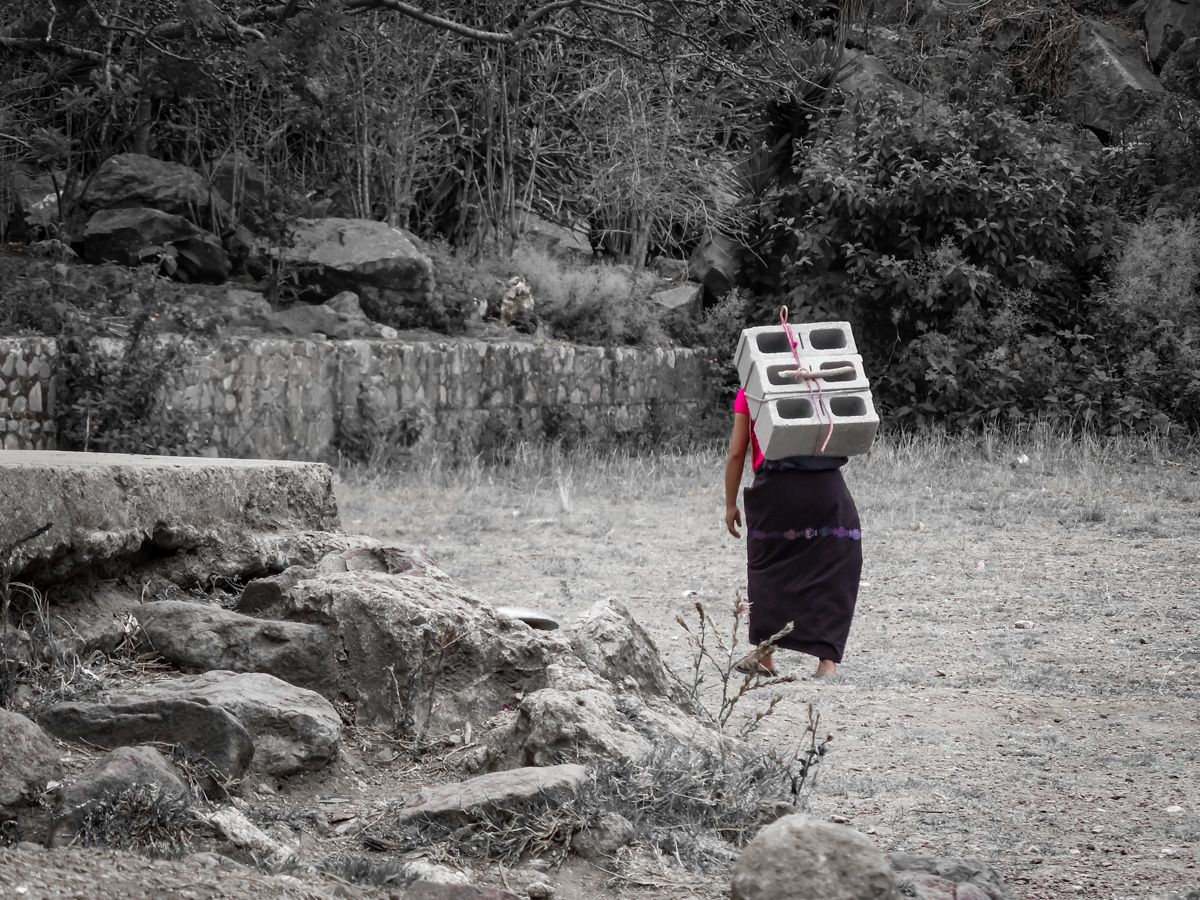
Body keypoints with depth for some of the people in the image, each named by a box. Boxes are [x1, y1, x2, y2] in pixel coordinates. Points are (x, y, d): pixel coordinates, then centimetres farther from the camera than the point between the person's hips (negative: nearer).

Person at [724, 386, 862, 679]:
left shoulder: (750, 393, 12)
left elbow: (736, 453, 9)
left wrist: (730, 505, 14)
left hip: (776, 488, -1)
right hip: (827, 486, 1)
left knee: (767, 568, 18)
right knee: (831, 573, 6)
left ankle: (764, 654, 19)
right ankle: (827, 660, -4)